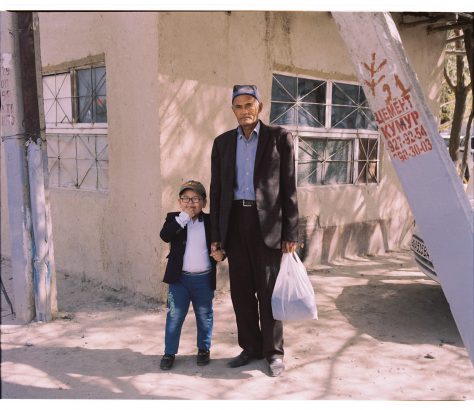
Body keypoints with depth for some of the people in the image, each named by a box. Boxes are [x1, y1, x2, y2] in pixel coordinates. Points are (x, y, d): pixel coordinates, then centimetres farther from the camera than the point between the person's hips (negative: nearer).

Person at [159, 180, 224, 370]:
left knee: (204, 316, 13)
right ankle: (169, 352, 15)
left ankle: (204, 349, 29)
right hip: (179, 277, -1)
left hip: (204, 278, 1)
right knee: (175, 315, 4)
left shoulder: (210, 221, 1)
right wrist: (184, 217, -23)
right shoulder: (174, 219, -1)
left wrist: (220, 253, -14)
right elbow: (164, 235, -20)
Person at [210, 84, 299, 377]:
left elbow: (289, 188, -1)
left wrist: (291, 233, -6)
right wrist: (216, 235, 7)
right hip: (235, 222, 4)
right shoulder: (223, 142, 11)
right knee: (241, 290, 9)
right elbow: (216, 190, 11)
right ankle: (251, 348, 23)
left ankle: (274, 351, 17)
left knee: (268, 290, 3)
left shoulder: (279, 138, 1)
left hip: (267, 222, -3)